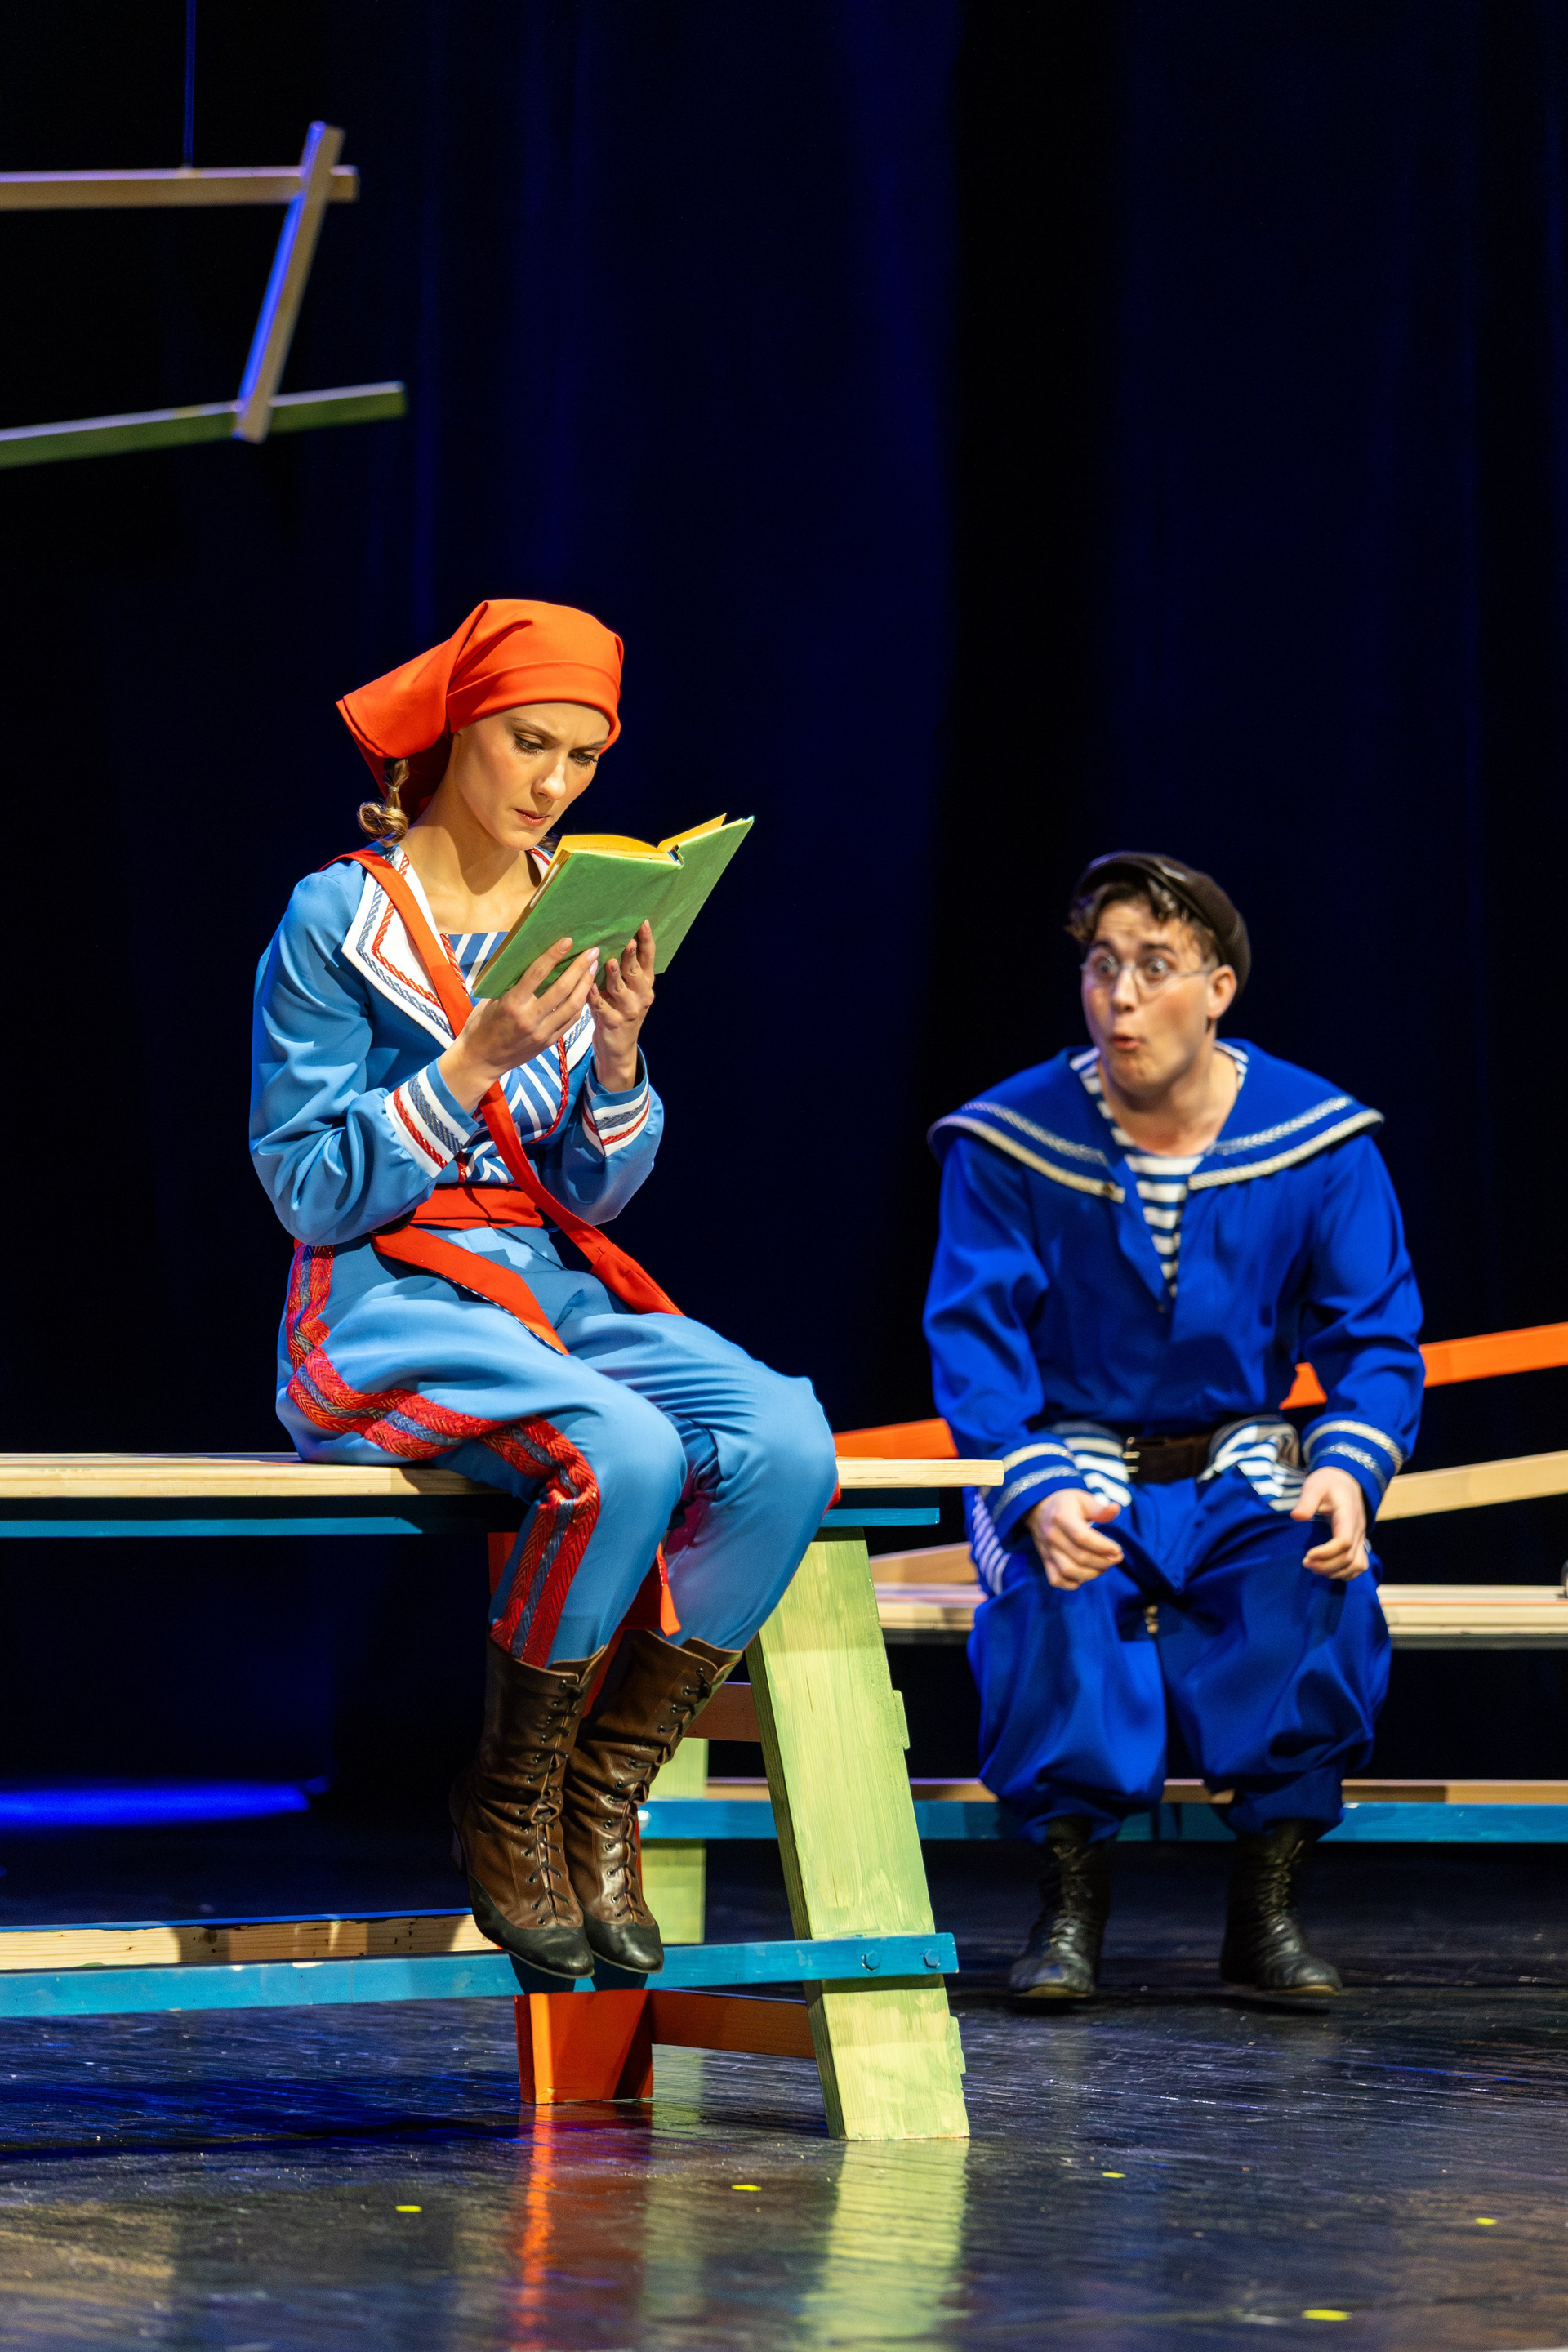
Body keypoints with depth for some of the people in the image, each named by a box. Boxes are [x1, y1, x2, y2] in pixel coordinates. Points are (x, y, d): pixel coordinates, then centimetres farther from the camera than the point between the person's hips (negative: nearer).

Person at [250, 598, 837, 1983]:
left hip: (560, 1294, 6)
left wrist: (618, 1055, -8)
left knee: (786, 1443, -25)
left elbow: (596, 1193, 12)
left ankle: (601, 1802, -12)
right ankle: (510, 1809, -13)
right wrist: (476, 1063, -20)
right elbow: (313, 1192, -9)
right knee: (622, 1452, -35)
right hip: (386, 1309, -5)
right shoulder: (340, 918, -4)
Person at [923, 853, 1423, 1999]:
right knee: (1052, 1581, -36)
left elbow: (1378, 1342, -4)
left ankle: (1268, 1908, -19)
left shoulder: (1320, 1144, -4)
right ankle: (1072, 1899, -22)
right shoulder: (1010, 1143, -8)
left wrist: (1348, 1470, -26)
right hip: (1070, 1459, -1)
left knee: (1322, 1577, -32)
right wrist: (1040, 1495, -31)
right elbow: (974, 1344, -12)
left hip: (1242, 1469, 1)